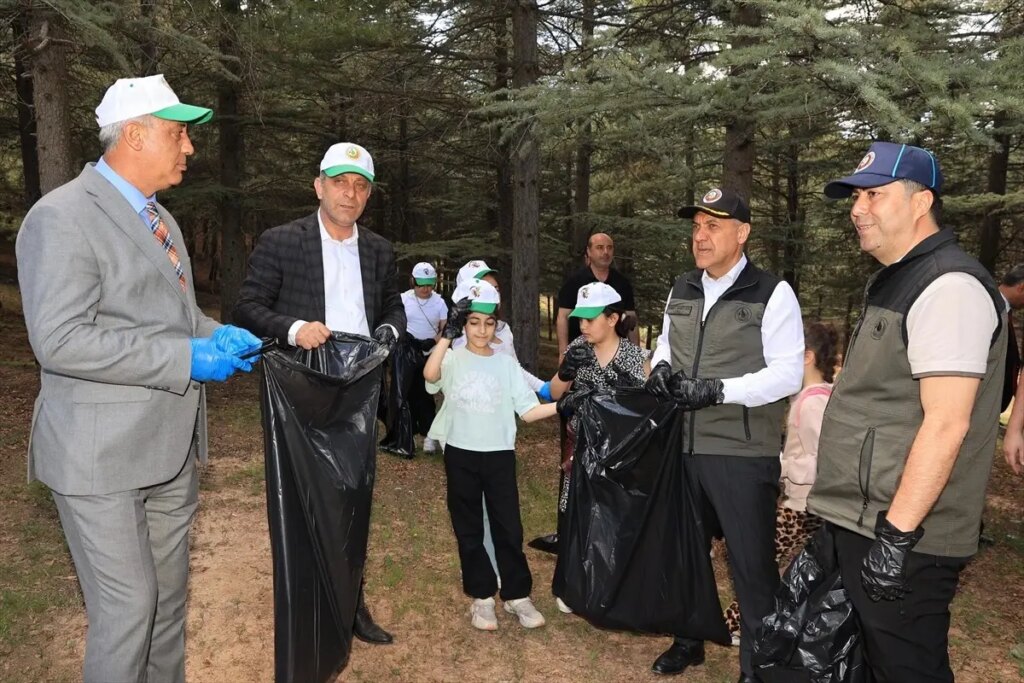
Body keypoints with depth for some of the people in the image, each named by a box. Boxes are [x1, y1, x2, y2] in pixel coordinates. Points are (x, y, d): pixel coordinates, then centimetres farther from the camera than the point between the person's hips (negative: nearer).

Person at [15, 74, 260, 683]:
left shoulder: (159, 217, 14)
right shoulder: (62, 217, -14)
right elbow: (59, 341, -22)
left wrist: (219, 336, 3)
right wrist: (187, 358, -23)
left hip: (172, 448, 8)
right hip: (103, 453, -8)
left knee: (169, 597, 18)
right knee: (127, 606, 1)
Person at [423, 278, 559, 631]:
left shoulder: (506, 363, 3)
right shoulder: (452, 359, -4)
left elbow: (528, 411, 1)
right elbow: (430, 374, -29)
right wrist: (448, 334, -31)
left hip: (500, 453, 1)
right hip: (461, 454, -1)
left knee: (508, 526, 4)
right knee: (469, 528, 9)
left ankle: (517, 594, 20)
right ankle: (482, 596, 23)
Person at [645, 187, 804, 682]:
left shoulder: (772, 293, -10)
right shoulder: (681, 290, 9)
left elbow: (788, 374, -15)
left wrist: (717, 390, -24)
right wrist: (661, 367, -2)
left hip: (743, 454, -6)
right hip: (684, 447, 6)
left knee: (751, 563, 7)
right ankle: (689, 640, 41)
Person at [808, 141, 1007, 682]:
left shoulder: (948, 286, -16)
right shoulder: (896, 282, 14)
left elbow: (946, 424, -22)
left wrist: (898, 535, -22)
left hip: (901, 536, -9)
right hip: (863, 523, 9)